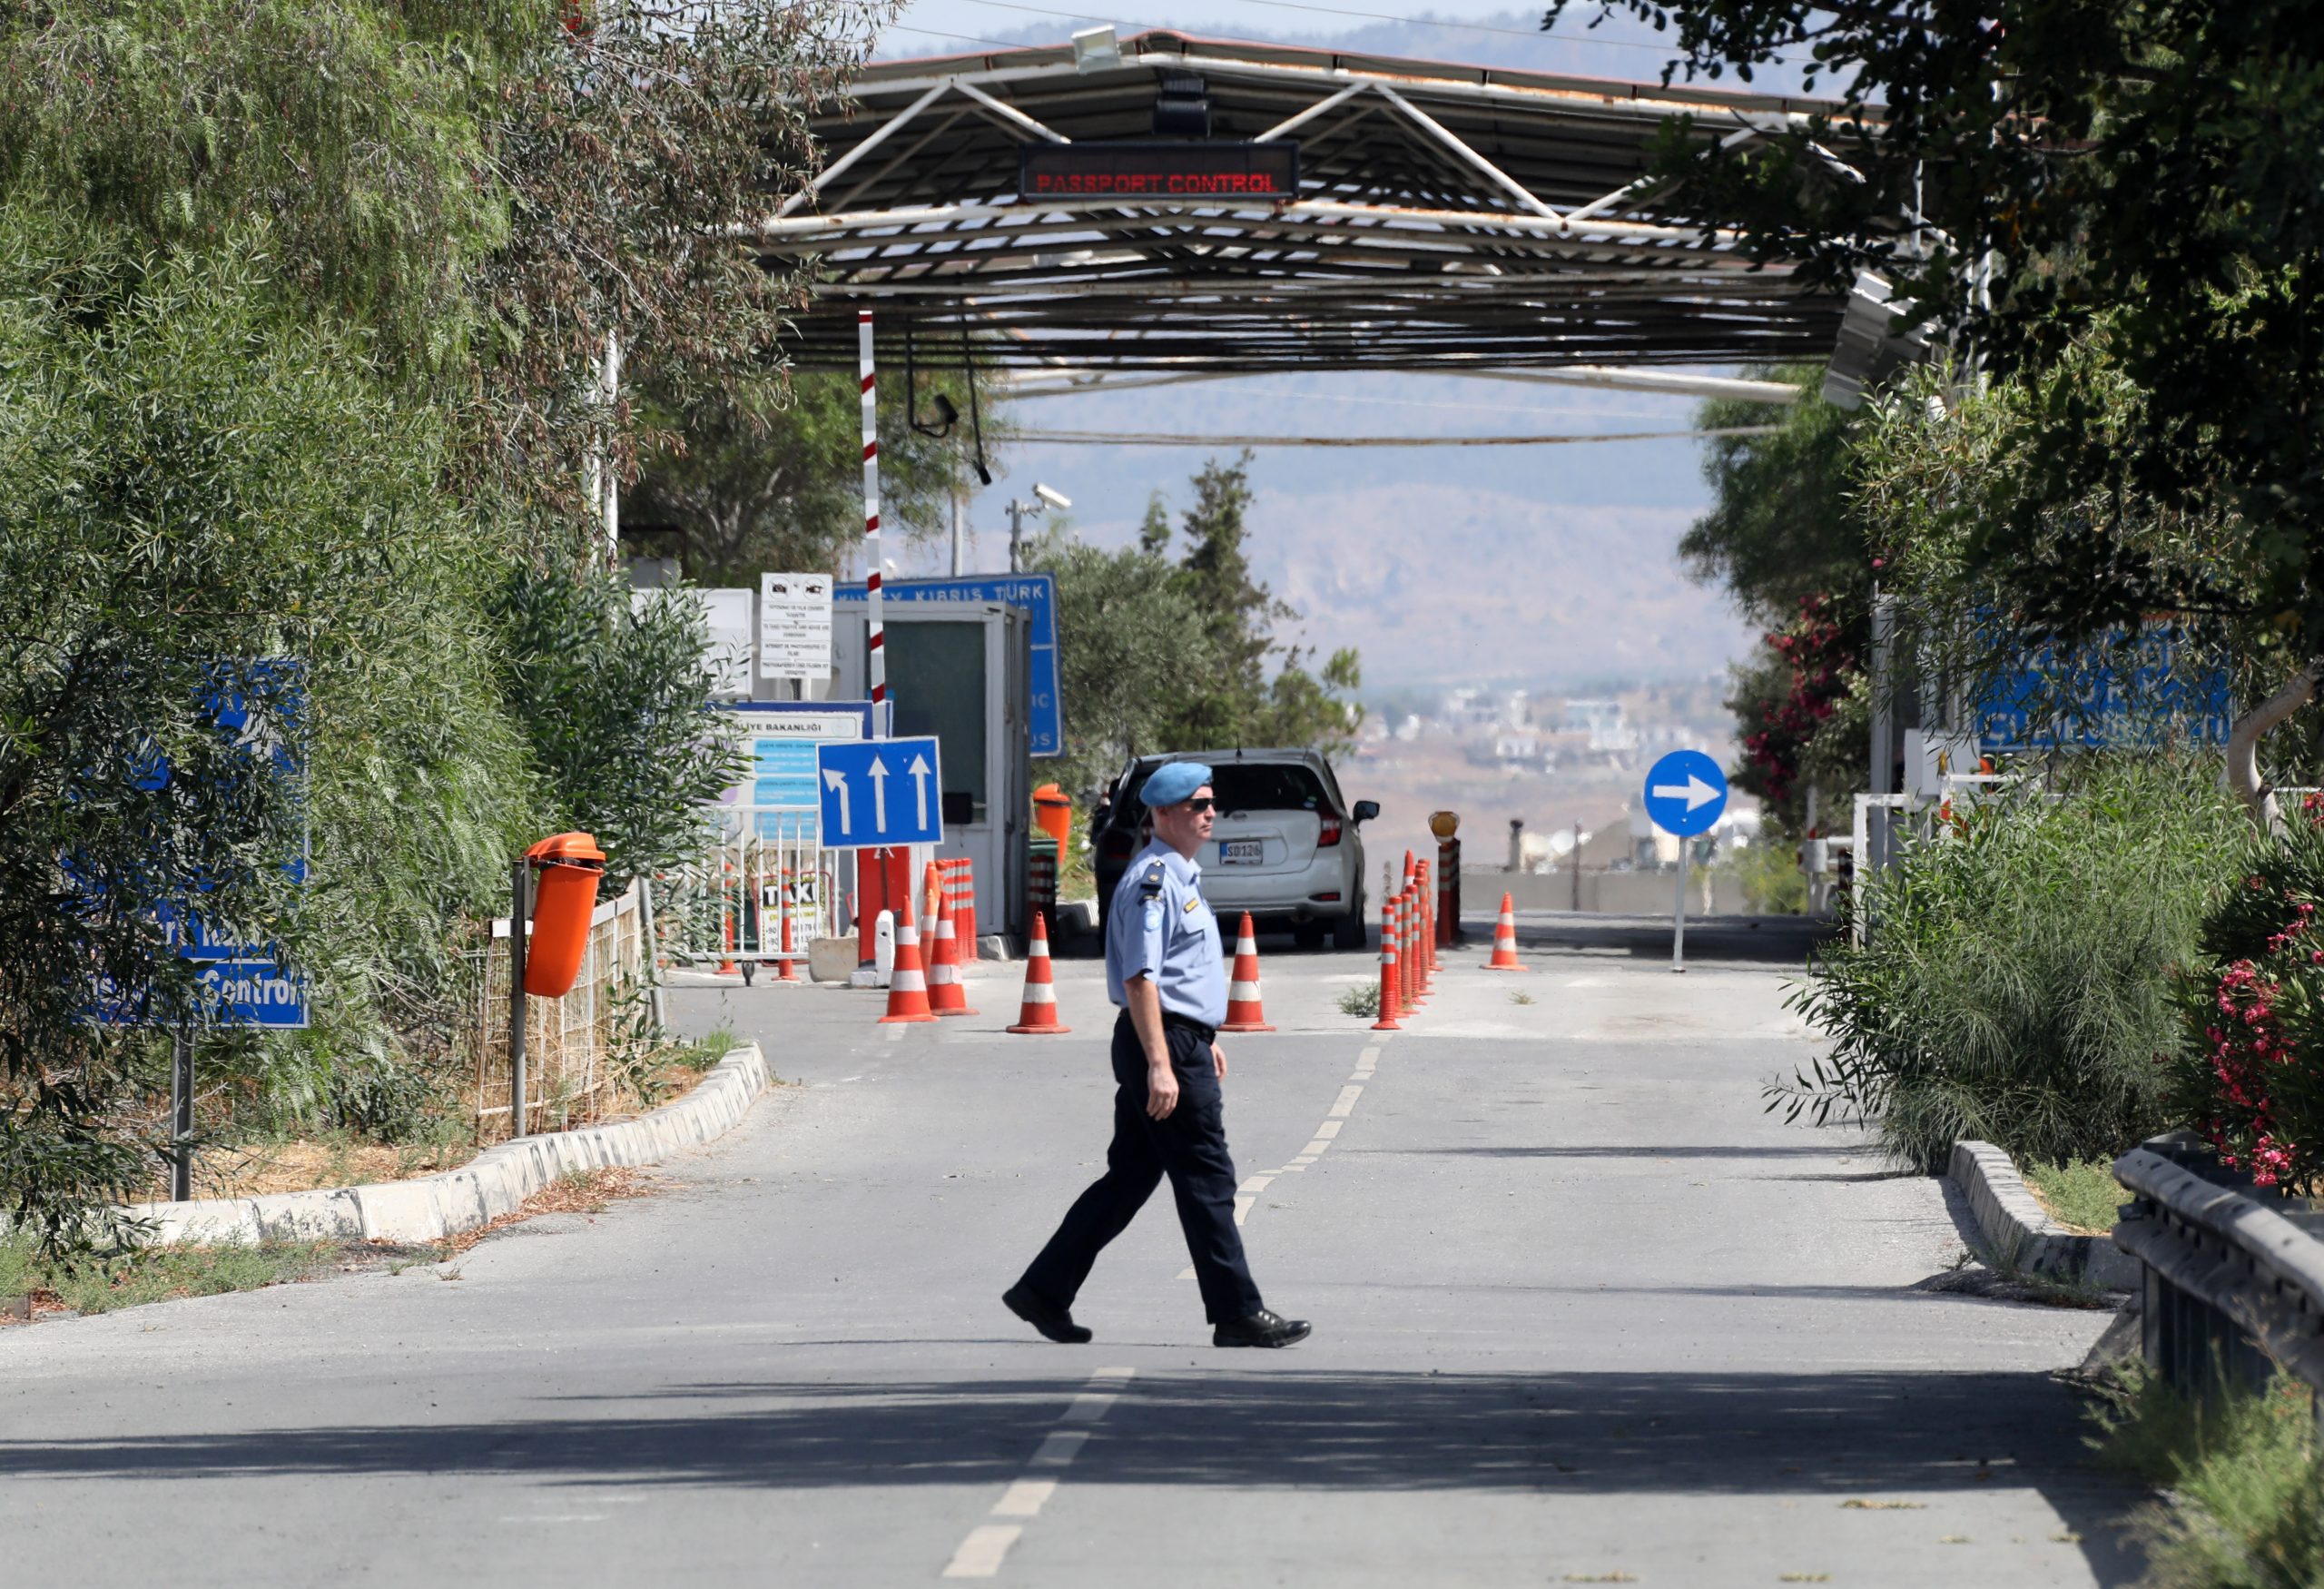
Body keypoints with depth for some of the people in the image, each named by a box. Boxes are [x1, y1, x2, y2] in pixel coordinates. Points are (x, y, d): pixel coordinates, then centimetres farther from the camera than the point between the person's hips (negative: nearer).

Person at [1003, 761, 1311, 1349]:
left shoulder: (1181, 876, 18)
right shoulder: (1153, 879, -15)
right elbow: (1139, 977, -22)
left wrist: (1204, 1040, 31)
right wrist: (1161, 1065, -27)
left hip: (1178, 1042, 10)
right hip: (1164, 1044, -10)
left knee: (1130, 1176, 12)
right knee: (1206, 1181, -5)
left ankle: (1045, 1290, 15)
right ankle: (1237, 1314, -1)